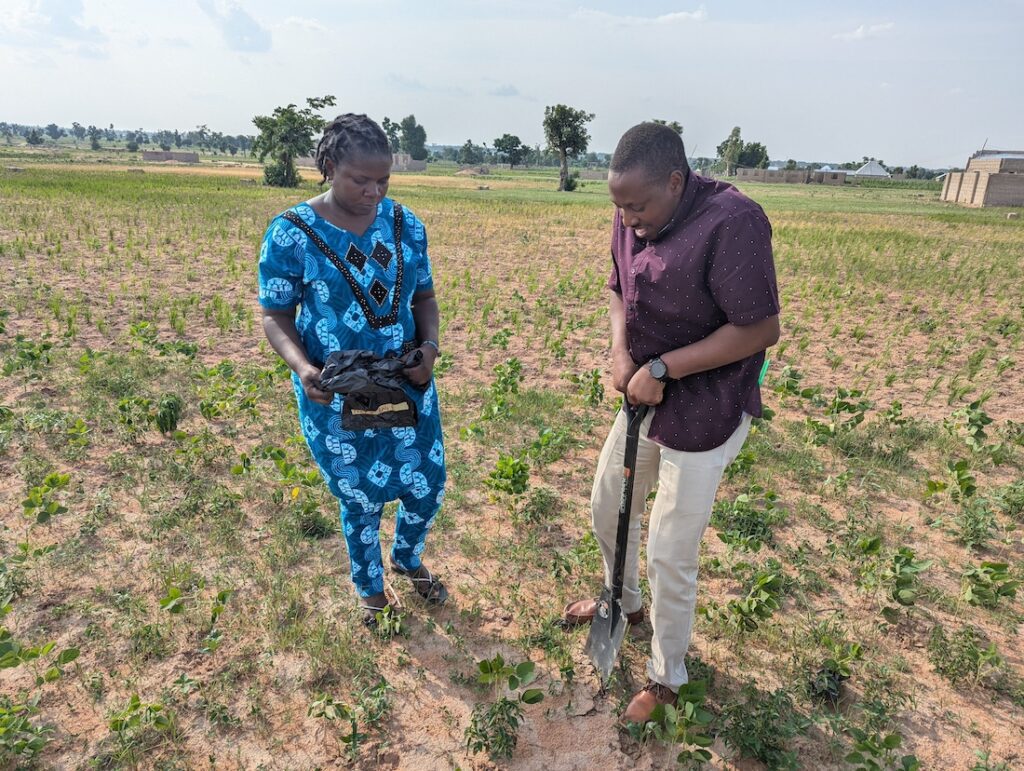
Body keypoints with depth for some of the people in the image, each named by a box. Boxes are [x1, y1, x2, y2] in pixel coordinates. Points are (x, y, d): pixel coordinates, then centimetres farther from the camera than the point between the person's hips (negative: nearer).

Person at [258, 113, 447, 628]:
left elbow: (424, 296, 6)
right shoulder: (291, 233, -14)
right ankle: (370, 590, 44)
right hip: (335, 398, -3)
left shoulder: (405, 224, -3)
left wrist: (429, 345, -14)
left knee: (428, 485, 13)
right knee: (361, 500, 14)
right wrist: (302, 367, -26)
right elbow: (275, 316, -7)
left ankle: (408, 558, 48)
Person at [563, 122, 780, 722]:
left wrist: (661, 368, -23)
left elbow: (762, 328, -25)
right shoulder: (633, 219, -2)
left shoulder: (731, 222, -25)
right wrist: (620, 353, -9)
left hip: (704, 414, -8)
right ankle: (624, 601, 53)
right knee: (608, 509, 22)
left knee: (670, 556, 3)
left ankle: (667, 677, 30)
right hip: (644, 399, 8)